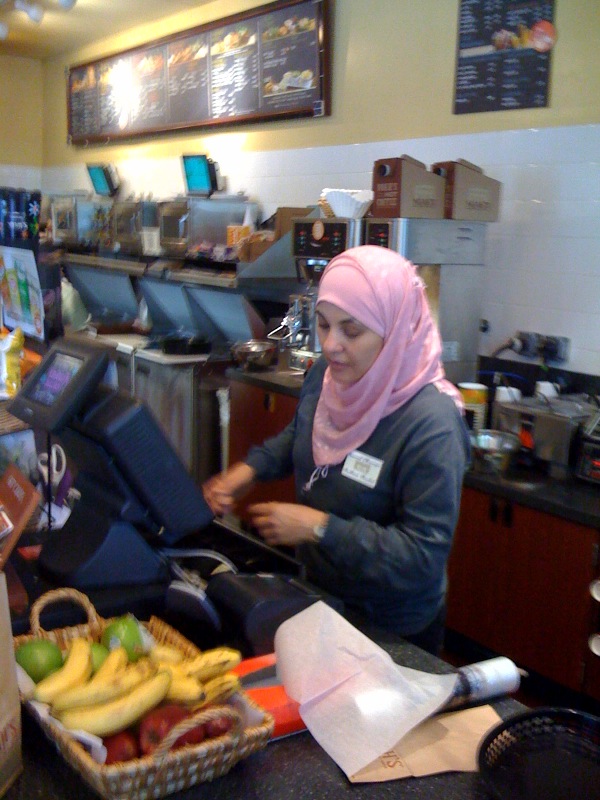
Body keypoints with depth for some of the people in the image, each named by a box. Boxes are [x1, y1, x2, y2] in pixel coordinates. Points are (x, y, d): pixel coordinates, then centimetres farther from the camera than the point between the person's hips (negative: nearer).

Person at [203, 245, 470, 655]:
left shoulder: (431, 425, -32)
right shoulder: (326, 375, -10)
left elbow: (424, 555, -30)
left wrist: (320, 528, -32)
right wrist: (249, 468, -4)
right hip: (318, 591, 7)